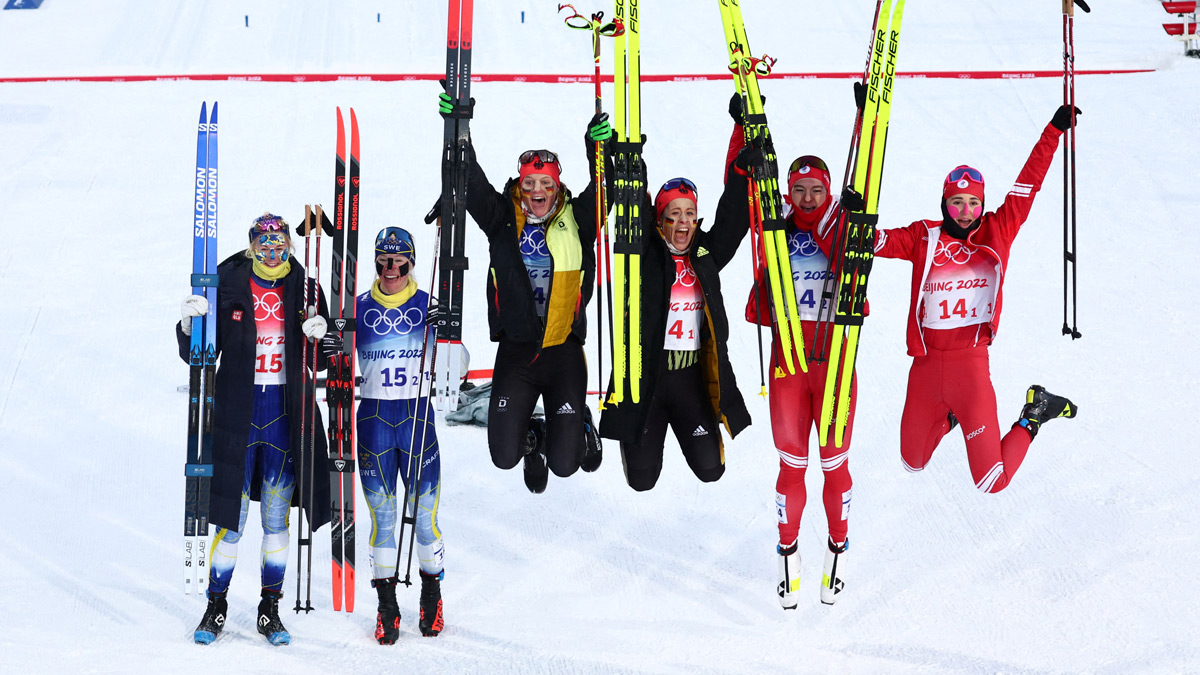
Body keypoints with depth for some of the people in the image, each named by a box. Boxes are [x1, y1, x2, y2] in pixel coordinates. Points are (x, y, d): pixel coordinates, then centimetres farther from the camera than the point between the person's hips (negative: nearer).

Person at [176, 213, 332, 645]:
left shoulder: (304, 289, 4)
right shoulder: (228, 286, -1)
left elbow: (319, 360, 7)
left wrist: (317, 336, -13)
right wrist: (190, 324, -18)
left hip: (286, 411, 2)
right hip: (237, 410, -2)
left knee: (276, 517, 7)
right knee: (232, 516, -1)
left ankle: (270, 609, 16)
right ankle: (216, 606, 13)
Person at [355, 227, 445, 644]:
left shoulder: (428, 307, 2)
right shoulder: (359, 308, 5)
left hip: (417, 416, -1)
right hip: (374, 418, 1)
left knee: (424, 511, -1)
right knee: (382, 515, 1)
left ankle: (432, 594, 17)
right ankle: (386, 605, 7)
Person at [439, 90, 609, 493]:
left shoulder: (576, 221, 0)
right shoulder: (503, 221, 1)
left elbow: (603, 192, -13)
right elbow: (472, 186, -5)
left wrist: (600, 147, -30)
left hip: (564, 351, -1)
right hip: (515, 352, 1)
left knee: (564, 464, -3)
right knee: (505, 455, -4)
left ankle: (579, 427, 35)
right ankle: (532, 436, 34)